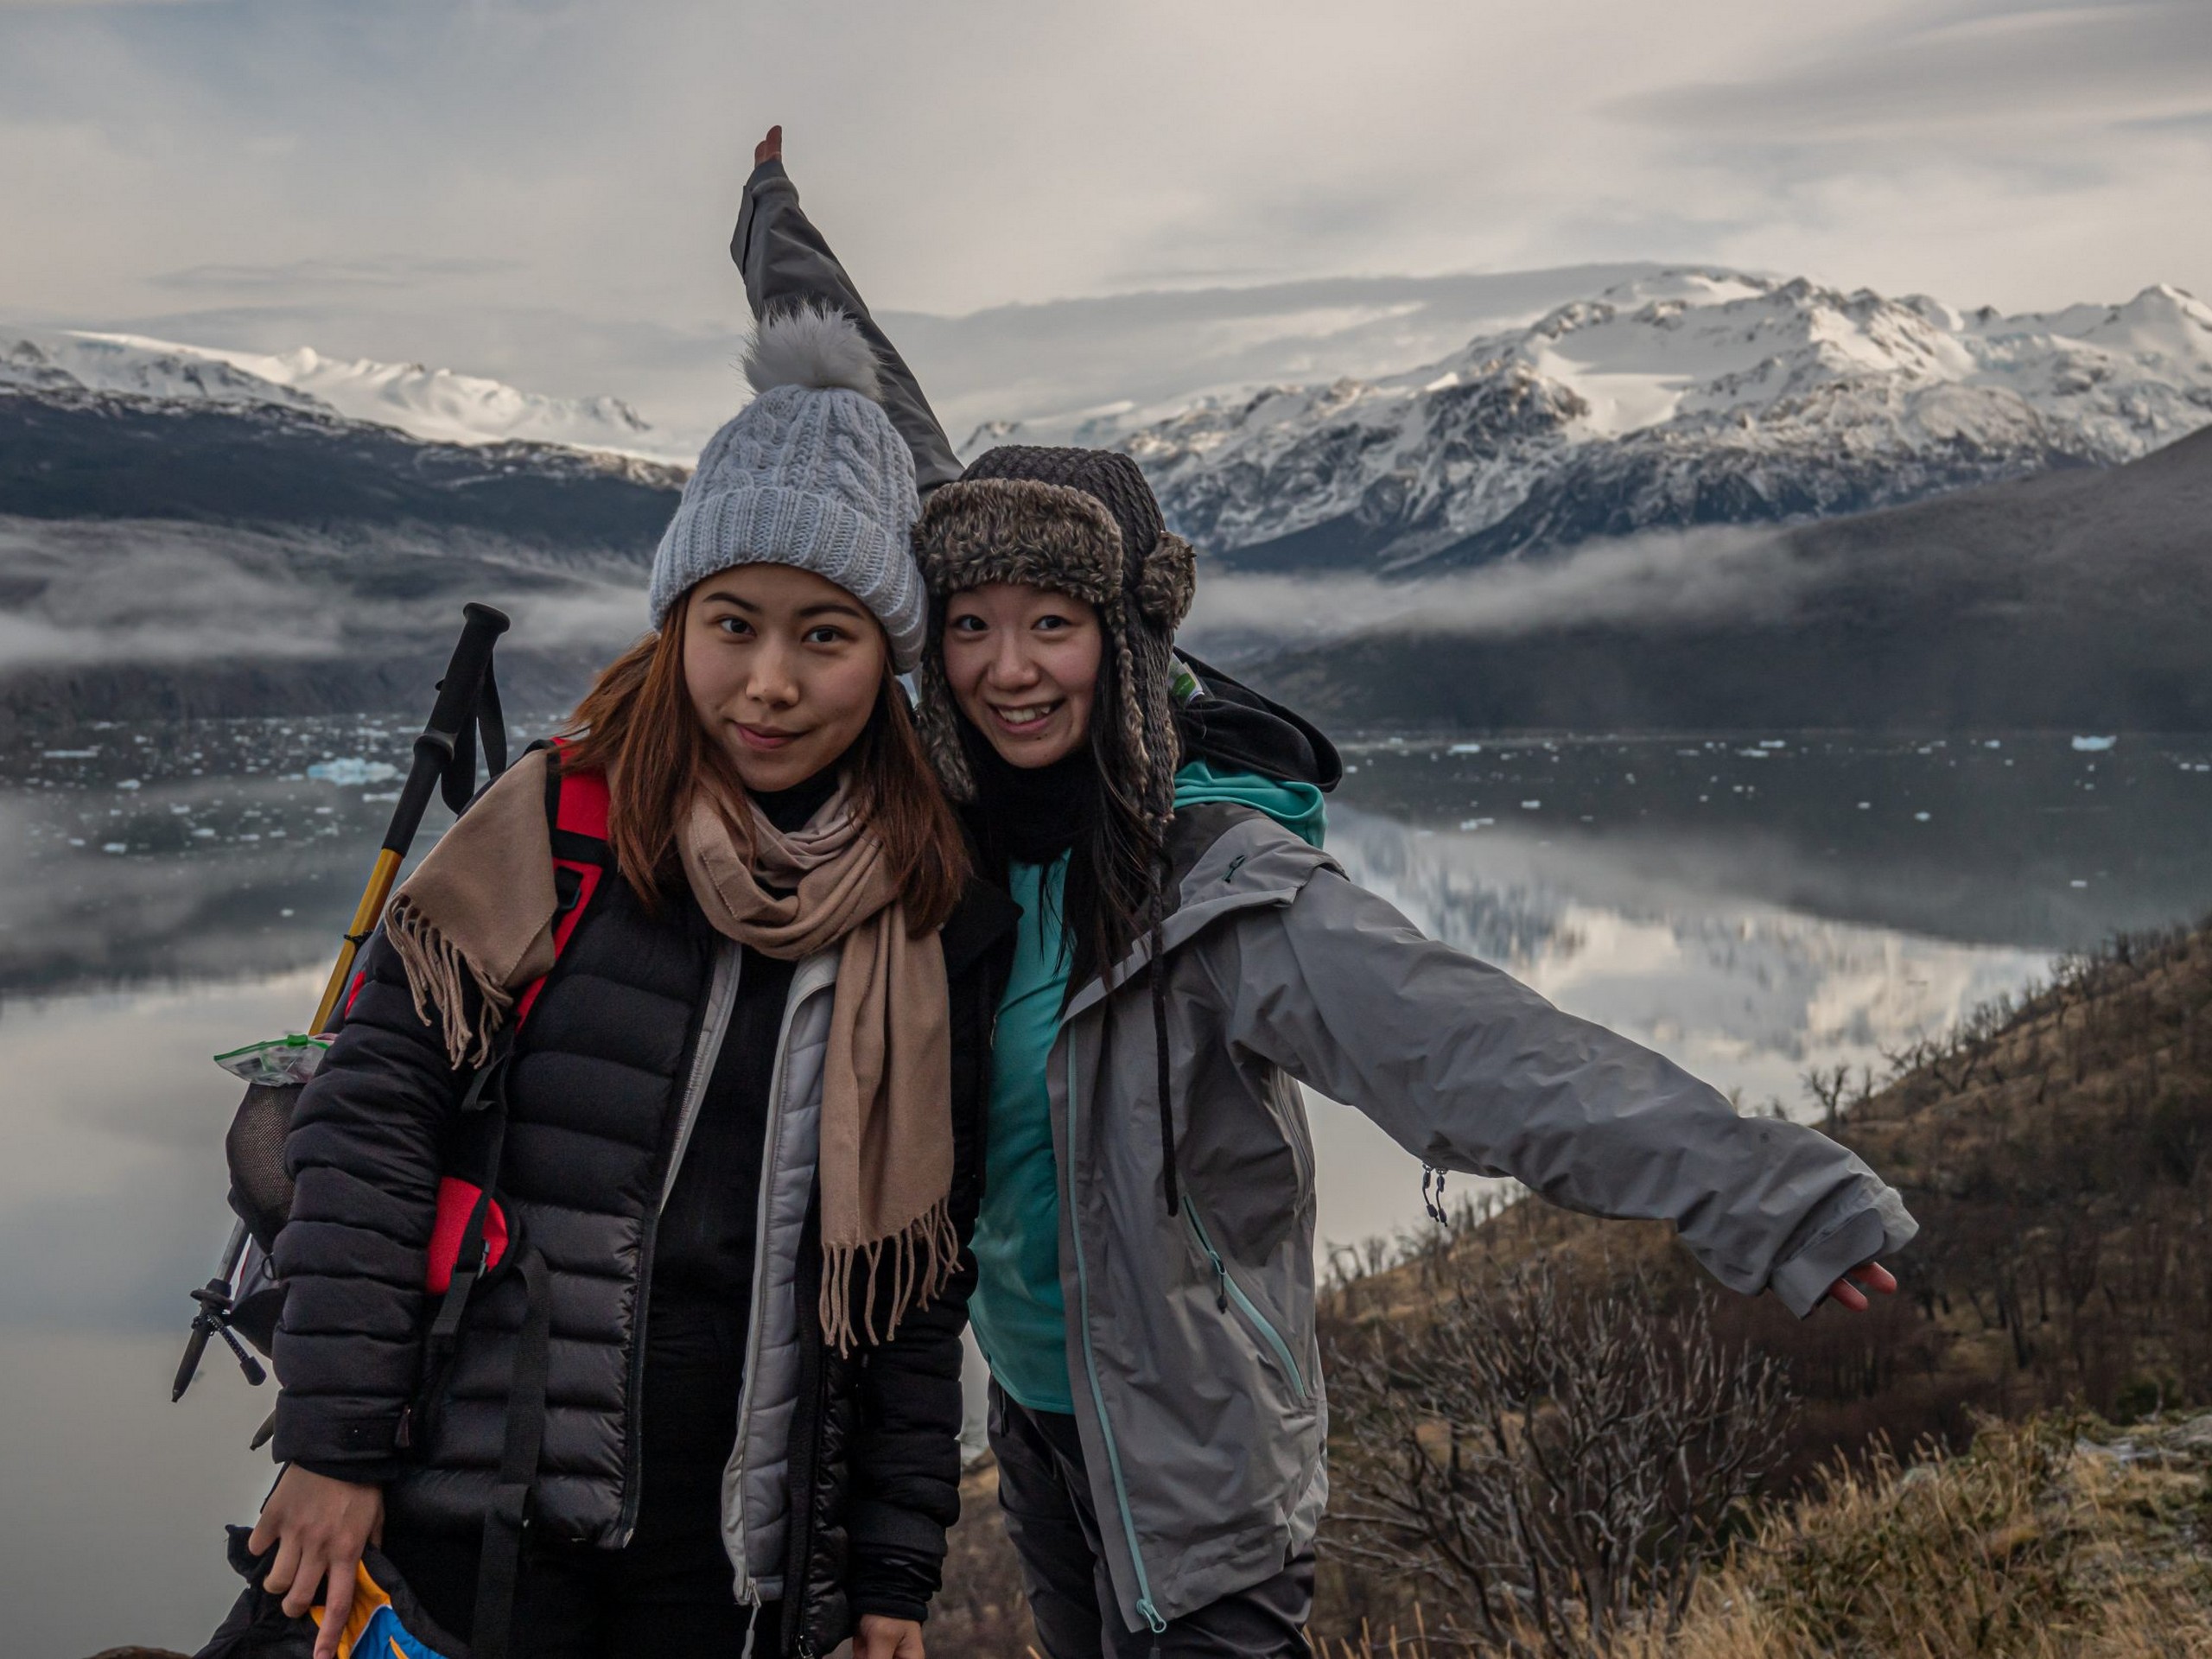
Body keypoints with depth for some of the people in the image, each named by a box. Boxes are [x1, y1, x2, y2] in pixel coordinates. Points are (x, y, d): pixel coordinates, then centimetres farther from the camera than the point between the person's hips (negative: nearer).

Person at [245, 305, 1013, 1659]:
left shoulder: (941, 913, 0)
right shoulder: (559, 824, -6)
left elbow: (922, 1269, 4)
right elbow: (376, 1114, -6)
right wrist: (333, 1442, -10)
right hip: (485, 1512, -2)